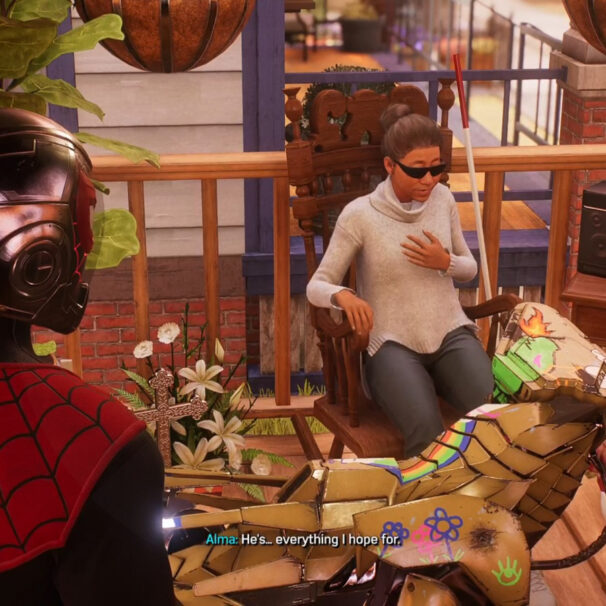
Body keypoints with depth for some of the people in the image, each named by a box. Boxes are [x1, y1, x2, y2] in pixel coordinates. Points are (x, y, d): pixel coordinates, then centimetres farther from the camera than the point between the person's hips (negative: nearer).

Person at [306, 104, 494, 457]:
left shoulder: (443, 199, 5)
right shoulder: (359, 215, -7)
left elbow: (470, 269, 17)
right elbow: (317, 287, -5)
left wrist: (446, 262, -7)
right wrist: (343, 295, -29)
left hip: (451, 333, 4)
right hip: (393, 344, -4)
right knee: (427, 434, -32)